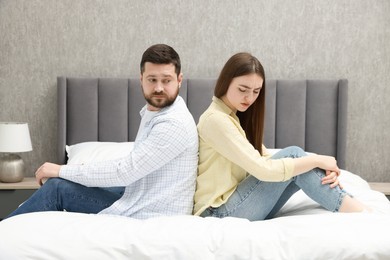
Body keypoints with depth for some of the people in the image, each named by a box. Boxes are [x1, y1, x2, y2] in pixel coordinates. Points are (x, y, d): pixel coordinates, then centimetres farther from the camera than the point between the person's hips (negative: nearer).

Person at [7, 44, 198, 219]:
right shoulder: (152, 112, 11)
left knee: (57, 187, -9)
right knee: (58, 187, 2)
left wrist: (62, 171, -12)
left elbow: (125, 171, -22)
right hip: (137, 207, 8)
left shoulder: (175, 123, -20)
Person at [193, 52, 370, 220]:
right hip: (221, 214, -8)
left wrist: (318, 167, -11)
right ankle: (361, 214, -12)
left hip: (234, 206, 8)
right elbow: (263, 169, -25)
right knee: (294, 154, -15)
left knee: (301, 166, -4)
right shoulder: (215, 120, -16)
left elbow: (267, 159, 4)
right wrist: (317, 160, -15)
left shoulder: (235, 117, 15)